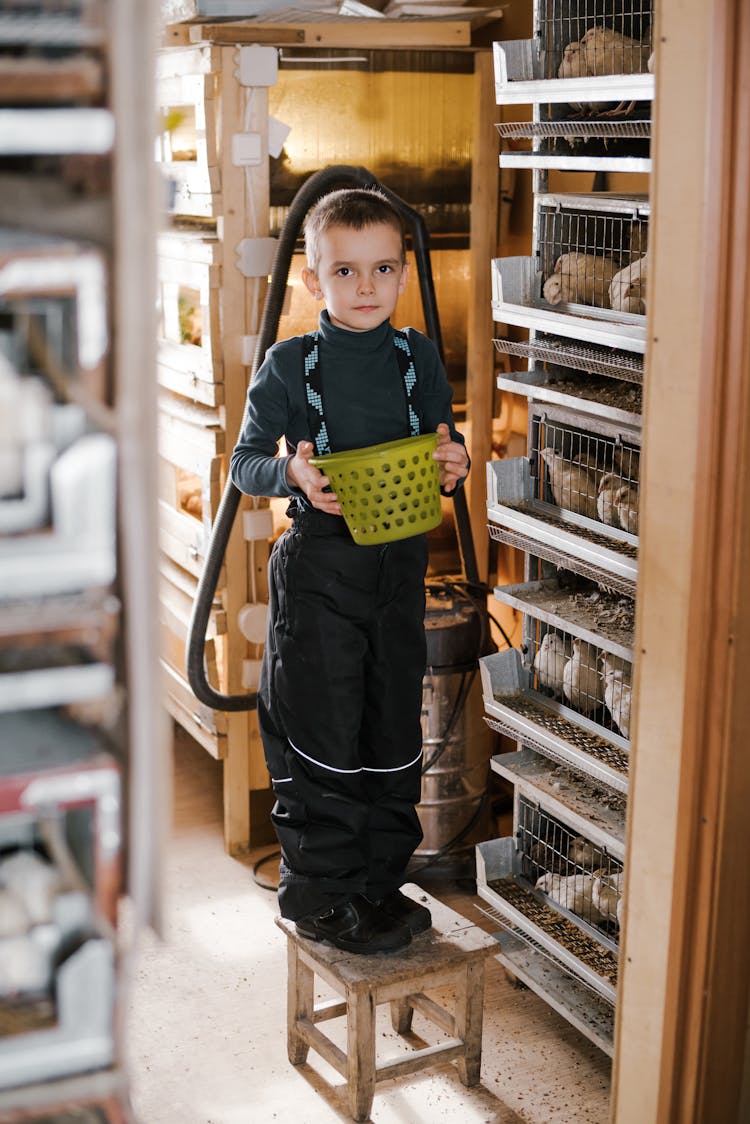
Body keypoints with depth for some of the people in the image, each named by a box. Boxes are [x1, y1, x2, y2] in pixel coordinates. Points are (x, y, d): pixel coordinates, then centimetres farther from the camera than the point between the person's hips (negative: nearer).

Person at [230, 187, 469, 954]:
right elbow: (245, 463, -2)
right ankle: (320, 896, 17)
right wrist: (291, 474, -22)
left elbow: (443, 449, 12)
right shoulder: (289, 365, -5)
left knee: (393, 730, 11)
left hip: (399, 566, 4)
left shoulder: (418, 358, 4)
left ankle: (380, 881, 28)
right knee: (321, 735, 1)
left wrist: (454, 465, -11)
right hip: (318, 569, -4)